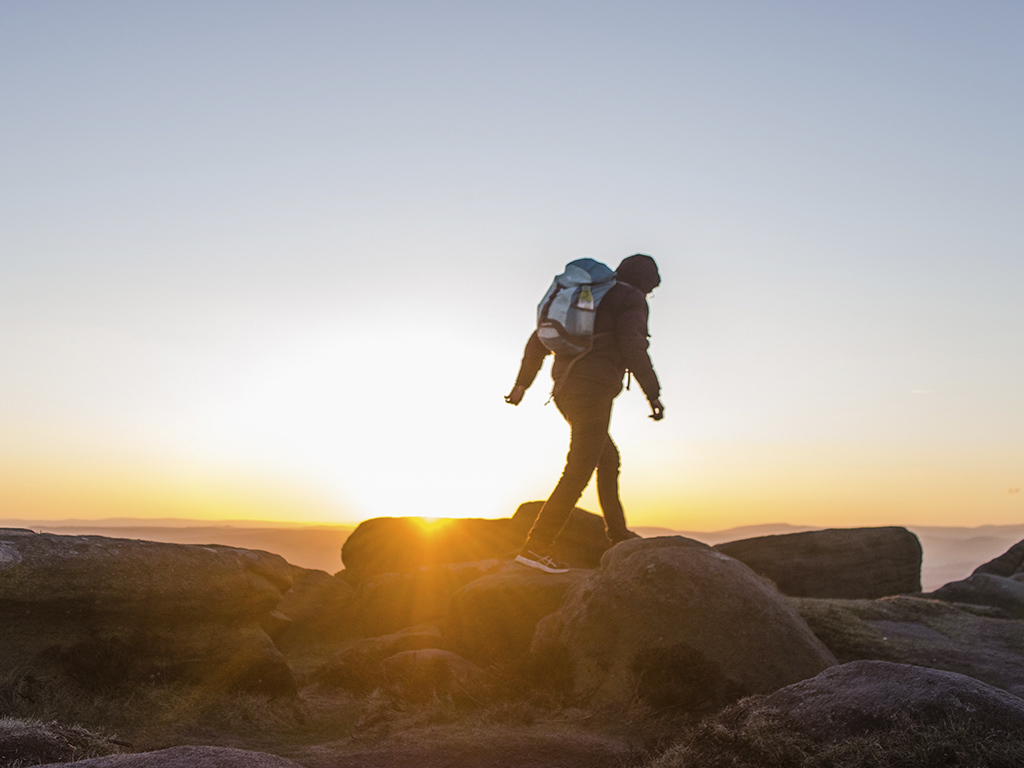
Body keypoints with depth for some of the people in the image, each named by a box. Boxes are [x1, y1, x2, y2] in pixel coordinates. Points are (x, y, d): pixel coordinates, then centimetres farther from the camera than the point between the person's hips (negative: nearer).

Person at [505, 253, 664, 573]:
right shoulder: (630, 300, 1)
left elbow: (539, 339, 19)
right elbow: (633, 347, -16)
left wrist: (522, 383, 20)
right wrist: (653, 394, -16)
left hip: (566, 391, 9)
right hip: (594, 389, -9)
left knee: (608, 459, 24)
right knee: (578, 472, -9)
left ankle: (617, 532, 34)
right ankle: (536, 547, -14)